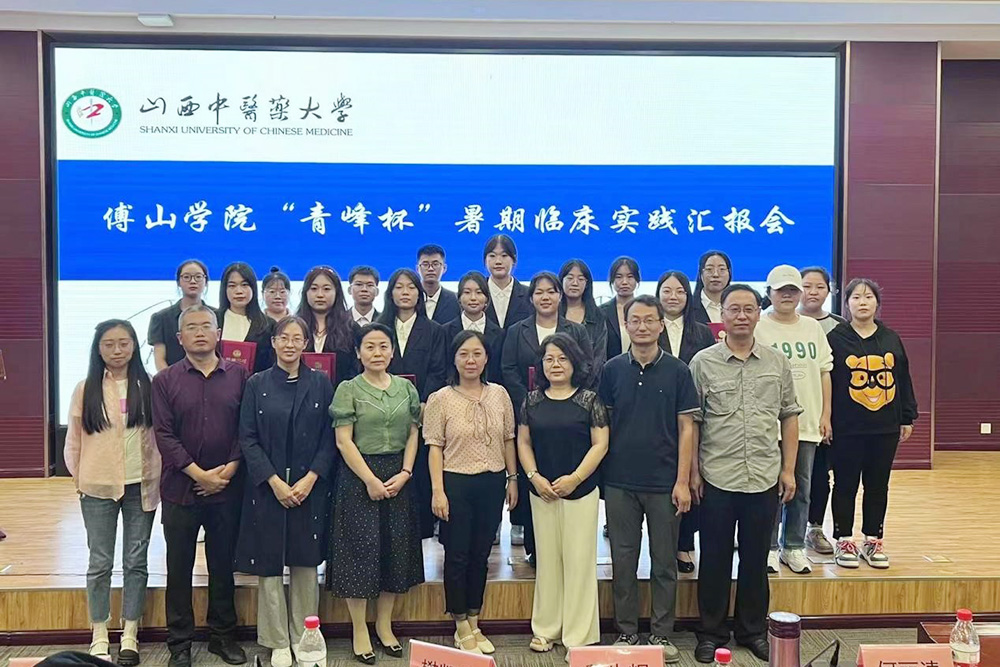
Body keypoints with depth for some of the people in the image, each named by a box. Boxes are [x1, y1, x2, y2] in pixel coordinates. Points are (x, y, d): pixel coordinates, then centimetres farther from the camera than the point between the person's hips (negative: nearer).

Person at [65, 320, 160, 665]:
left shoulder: (147, 387, -1)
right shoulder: (86, 390, -1)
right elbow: (73, 441, 4)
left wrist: (156, 478, -1)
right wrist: (81, 480, 3)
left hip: (141, 487, 0)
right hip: (99, 489, 0)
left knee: (136, 561, 8)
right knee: (100, 562, 8)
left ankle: (130, 635, 19)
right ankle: (99, 637, 20)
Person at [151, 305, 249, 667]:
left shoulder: (239, 375, 2)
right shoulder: (165, 381, 1)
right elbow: (164, 435, -6)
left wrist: (229, 469, -10)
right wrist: (199, 474, -12)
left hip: (227, 488, 1)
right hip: (180, 488, 0)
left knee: (222, 565, 11)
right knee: (179, 568, 8)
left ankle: (223, 636, 25)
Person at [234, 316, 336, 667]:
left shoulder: (320, 383, 3)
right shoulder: (257, 384, 3)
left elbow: (329, 438, 1)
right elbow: (248, 438, -1)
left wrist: (310, 479, -11)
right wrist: (274, 481, -11)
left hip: (310, 486, 0)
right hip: (267, 487, 0)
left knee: (306, 563, 6)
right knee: (270, 564, 4)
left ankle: (304, 638, 19)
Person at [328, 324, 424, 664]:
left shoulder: (406, 388, 7)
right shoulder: (348, 389, -4)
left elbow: (413, 434, 7)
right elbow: (344, 441, -9)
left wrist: (404, 473, -6)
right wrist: (371, 480, -13)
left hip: (398, 477, 4)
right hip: (359, 477, -4)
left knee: (396, 549, 8)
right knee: (360, 550, 1)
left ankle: (384, 624, 24)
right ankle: (359, 631, 14)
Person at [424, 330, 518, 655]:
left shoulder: (499, 394, 2)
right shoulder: (440, 399, -7)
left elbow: (508, 440, 9)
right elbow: (435, 447, -7)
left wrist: (513, 479, 8)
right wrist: (438, 491, -11)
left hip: (492, 483, 3)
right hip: (456, 484, -3)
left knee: (480, 555, 14)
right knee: (457, 556, 6)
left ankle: (474, 624, 29)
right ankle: (461, 628, 22)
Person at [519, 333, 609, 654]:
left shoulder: (589, 399, -3)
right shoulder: (532, 400, 6)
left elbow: (600, 444, -6)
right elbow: (523, 442, 7)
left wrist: (575, 478, -13)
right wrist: (534, 476, -7)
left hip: (581, 491, -3)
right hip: (542, 492, 3)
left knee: (579, 560, 2)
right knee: (547, 559, 10)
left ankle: (579, 635, 12)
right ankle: (545, 629, 23)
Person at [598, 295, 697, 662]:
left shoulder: (677, 371, -1)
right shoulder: (613, 369, 2)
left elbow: (686, 428, -1)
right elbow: (603, 425, 6)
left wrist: (682, 480, -7)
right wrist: (601, 473, 1)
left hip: (664, 483, -1)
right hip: (620, 482, 1)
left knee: (664, 564, 9)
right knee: (623, 562, 9)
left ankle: (661, 635, 22)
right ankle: (626, 633, 22)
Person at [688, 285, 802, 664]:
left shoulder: (777, 362, 5)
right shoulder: (703, 362, -2)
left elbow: (789, 417, 10)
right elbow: (691, 422, 0)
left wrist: (788, 469, 5)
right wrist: (692, 472, -3)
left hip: (765, 479, 2)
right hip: (716, 479, -2)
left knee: (756, 560, 13)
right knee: (714, 560, 8)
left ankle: (753, 630, 30)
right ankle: (711, 633, 23)